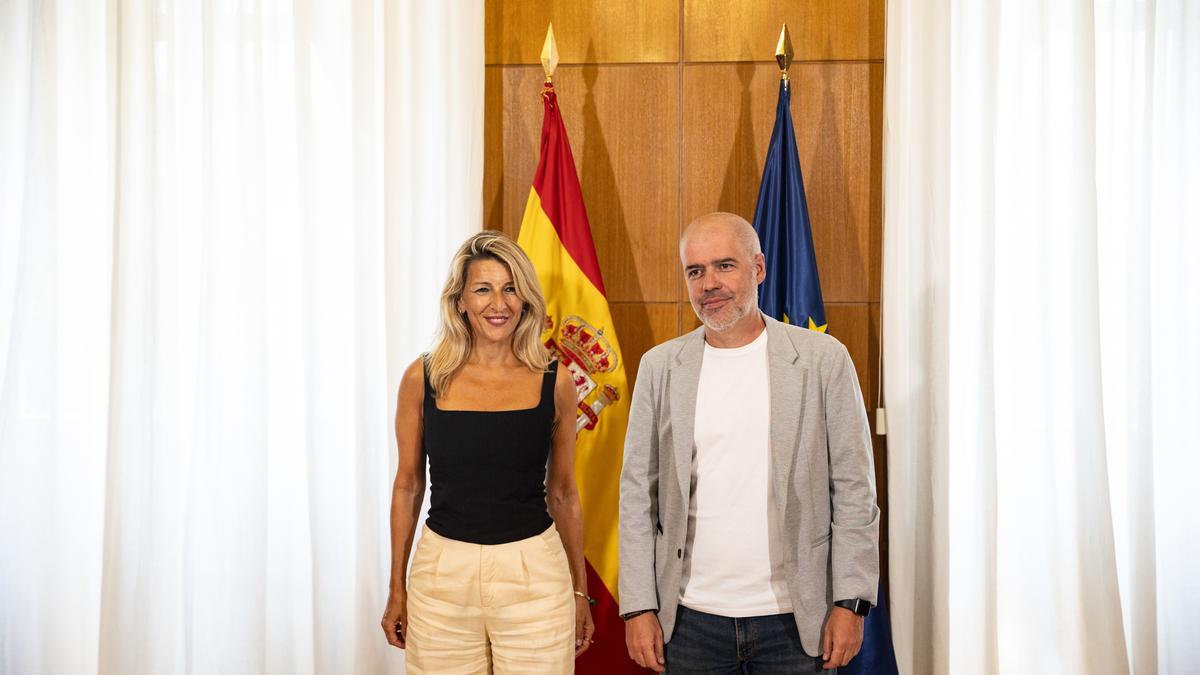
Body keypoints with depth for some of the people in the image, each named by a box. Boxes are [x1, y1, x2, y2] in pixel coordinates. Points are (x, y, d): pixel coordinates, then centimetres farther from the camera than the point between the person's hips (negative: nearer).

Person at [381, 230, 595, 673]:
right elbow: (407, 486, 7)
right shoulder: (424, 378, -2)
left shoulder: (554, 382, -1)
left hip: (534, 574, 0)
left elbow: (562, 494, 8)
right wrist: (396, 588, 9)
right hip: (443, 571, 0)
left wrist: (579, 590, 11)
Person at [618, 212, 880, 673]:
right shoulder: (660, 366, 2)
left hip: (795, 620, -1)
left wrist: (851, 602, -6)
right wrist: (638, 607, 0)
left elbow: (854, 489, -2)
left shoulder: (824, 359, -3)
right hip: (690, 620, 2)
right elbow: (638, 492, 4)